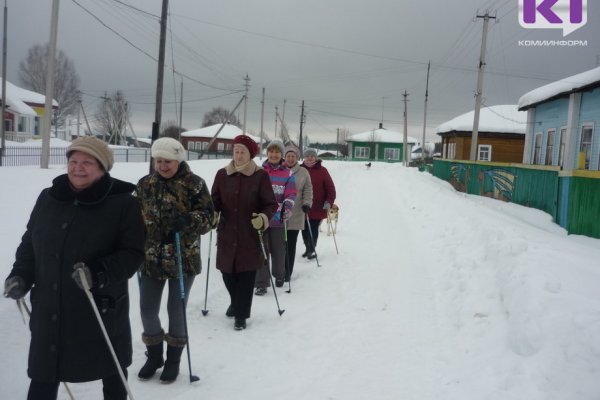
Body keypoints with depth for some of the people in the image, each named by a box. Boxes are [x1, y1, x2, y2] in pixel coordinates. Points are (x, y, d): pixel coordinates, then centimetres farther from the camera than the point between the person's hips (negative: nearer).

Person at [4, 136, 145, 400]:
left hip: (102, 310, -3)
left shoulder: (123, 204, -11)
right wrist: (21, 276, 0)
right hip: (49, 311, 4)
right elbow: (29, 243, 15)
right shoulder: (47, 198, 3)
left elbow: (133, 253, -14)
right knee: (43, 377, 13)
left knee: (112, 372, 18)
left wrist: (100, 273, -29)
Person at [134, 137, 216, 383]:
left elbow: (208, 216, -8)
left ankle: (173, 360, 27)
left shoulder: (194, 184, -7)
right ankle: (154, 356, 33)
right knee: (147, 309, 10)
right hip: (151, 257, 4)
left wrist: (188, 220, -28)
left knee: (176, 310, 7)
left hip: (184, 258, -4)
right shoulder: (145, 184, 5)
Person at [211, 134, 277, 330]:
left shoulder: (260, 175, -5)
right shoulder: (222, 174, 4)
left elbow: (271, 204, -3)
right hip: (227, 233, 3)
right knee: (227, 271, 12)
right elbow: (215, 201, 8)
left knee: (246, 275, 1)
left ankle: (241, 315, 17)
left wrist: (263, 218, -21)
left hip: (251, 234, -3)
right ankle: (236, 302, 41)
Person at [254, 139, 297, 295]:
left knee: (278, 250, 8)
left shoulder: (288, 174, 4)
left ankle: (279, 276, 33)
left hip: (278, 219, 0)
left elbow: (291, 194, -2)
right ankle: (261, 283, 5)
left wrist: (288, 206, -21)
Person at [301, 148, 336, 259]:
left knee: (313, 230, 1)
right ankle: (308, 248, 29)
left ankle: (312, 249, 18)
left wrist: (329, 202, -10)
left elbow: (330, 188, -1)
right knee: (305, 230, 10)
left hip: (318, 208, -2)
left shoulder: (322, 170, -3)